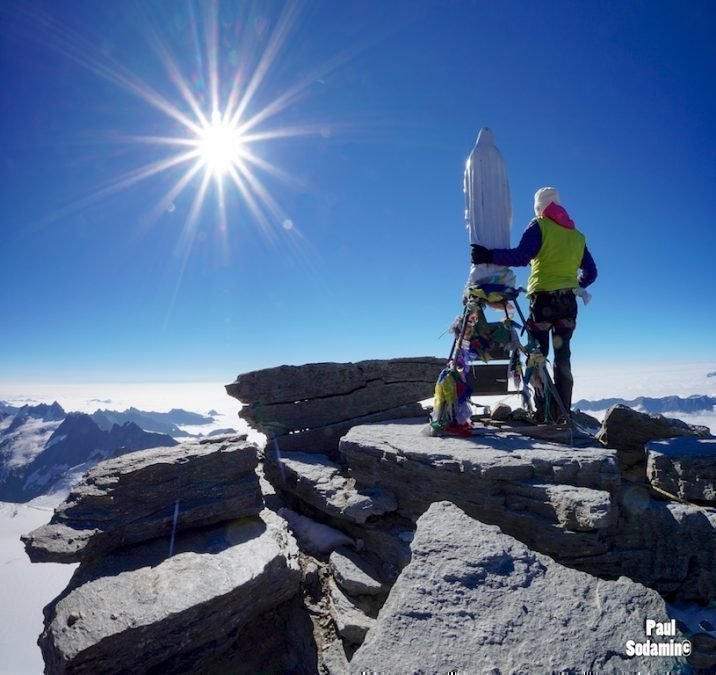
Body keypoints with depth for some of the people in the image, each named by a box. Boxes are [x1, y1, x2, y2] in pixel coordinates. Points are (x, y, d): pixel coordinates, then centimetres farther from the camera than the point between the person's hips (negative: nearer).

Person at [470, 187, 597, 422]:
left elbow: (521, 256, -16)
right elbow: (590, 273, 20)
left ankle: (543, 412, -5)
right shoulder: (577, 235, 16)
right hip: (568, 302, 5)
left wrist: (489, 255, -13)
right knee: (563, 358, 9)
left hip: (543, 298, -5)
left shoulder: (540, 226, 0)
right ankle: (562, 413, 8)